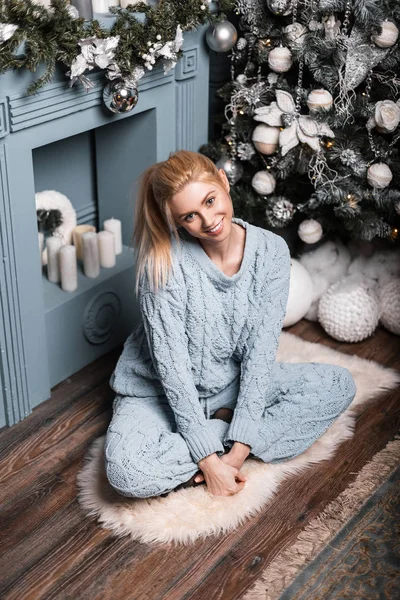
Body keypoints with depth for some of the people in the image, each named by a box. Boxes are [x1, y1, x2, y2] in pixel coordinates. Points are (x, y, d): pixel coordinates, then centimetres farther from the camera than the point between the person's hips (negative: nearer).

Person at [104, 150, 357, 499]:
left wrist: (240, 445, -23)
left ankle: (222, 433, -14)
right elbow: (172, 365, -24)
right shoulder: (163, 261, -25)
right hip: (162, 392, -3)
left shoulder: (271, 251, -15)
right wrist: (207, 459, -25)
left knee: (338, 385, -11)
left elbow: (261, 352, -17)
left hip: (235, 384, 4)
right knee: (127, 471, -31)